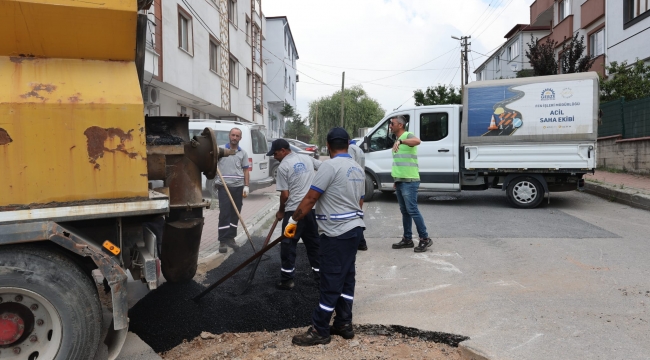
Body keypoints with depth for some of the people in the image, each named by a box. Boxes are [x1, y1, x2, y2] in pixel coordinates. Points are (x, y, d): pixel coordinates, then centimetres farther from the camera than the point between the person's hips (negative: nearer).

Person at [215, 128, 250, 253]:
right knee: (224, 213, -5)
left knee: (235, 213, 8)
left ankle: (231, 238, 18)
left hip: (238, 186, 3)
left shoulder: (243, 153, 9)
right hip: (224, 186, -2)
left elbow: (246, 171, 9)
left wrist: (246, 186, 1)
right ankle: (223, 241, -2)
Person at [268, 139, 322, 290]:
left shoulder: (283, 166, -9)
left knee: (288, 244, 3)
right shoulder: (307, 158, 9)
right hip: (312, 207, 6)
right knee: (314, 242, 16)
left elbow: (285, 194, -11)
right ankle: (319, 272, 23)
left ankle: (287, 279, 7)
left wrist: (281, 211, 5)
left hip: (294, 210, -6)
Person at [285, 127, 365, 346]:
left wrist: (293, 220, -8)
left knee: (331, 282, -2)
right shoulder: (357, 168, 12)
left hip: (336, 233, -9)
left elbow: (310, 198, -16)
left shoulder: (330, 166, -15)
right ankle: (344, 324, 24)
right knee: (346, 278, 15)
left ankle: (320, 331, 8)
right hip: (354, 228, 9)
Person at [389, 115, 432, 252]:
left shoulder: (408, 135, -10)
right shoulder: (397, 140, 17)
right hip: (400, 181, 9)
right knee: (404, 211, 12)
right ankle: (407, 239, 19)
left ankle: (425, 238, 3)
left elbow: (417, 141, -35)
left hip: (409, 181, -9)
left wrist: (401, 141, -49)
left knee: (412, 210, -7)